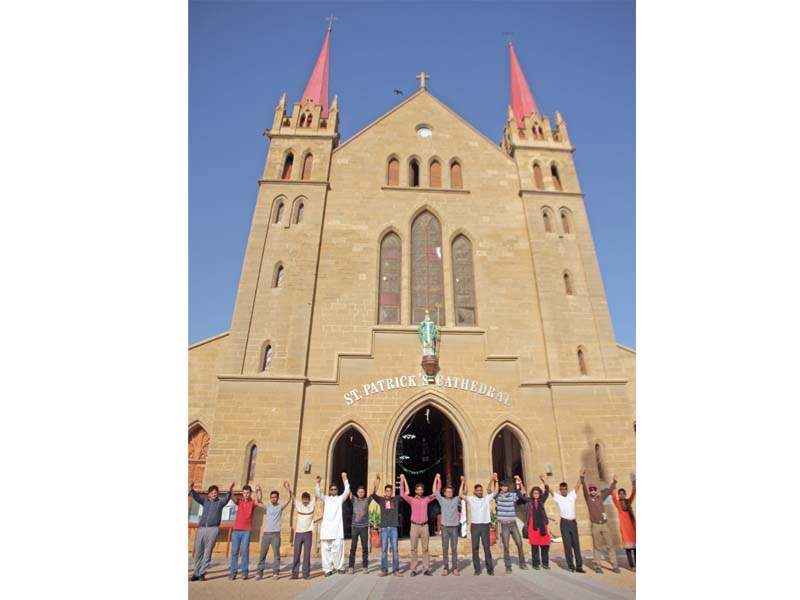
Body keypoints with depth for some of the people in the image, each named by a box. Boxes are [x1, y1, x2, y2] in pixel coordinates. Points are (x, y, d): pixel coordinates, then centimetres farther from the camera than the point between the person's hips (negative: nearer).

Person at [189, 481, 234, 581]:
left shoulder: (220, 502, 6)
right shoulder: (205, 501, 11)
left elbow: (227, 498, -15)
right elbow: (196, 496, -6)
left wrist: (229, 491, -37)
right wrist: (191, 489, -26)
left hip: (213, 529, -2)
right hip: (201, 528, 2)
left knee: (207, 552, -1)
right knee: (198, 551, 5)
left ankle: (202, 573, 8)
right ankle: (196, 573, 17)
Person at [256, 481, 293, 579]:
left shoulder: (280, 506, 3)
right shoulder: (267, 507, 9)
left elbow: (289, 499, -11)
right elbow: (258, 501, -3)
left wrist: (288, 488, -24)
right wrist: (258, 491, -18)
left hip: (276, 534, -2)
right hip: (266, 534, 2)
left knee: (276, 554, 1)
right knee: (262, 554, 5)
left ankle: (275, 573, 8)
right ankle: (259, 572, 15)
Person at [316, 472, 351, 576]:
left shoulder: (340, 499, 12)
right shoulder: (325, 499, 15)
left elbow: (347, 491, -3)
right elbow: (318, 494, -2)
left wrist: (345, 479, -14)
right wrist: (318, 483, -17)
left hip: (337, 528, -1)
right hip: (326, 527, 2)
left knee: (337, 548, -5)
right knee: (326, 549, 1)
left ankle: (339, 567, 7)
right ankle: (328, 569, 9)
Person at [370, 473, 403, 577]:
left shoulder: (396, 499, 6)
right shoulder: (381, 500, 5)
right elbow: (373, 493, -10)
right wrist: (377, 480, -16)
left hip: (393, 528, 0)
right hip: (384, 528, 0)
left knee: (395, 550, 2)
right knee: (384, 550, 2)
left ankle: (396, 570, 8)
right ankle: (384, 570, 10)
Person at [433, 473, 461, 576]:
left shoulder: (456, 500, 7)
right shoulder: (442, 500, 4)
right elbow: (435, 491, -3)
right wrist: (436, 479, -5)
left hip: (454, 527, 1)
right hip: (445, 527, -1)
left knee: (454, 549, 4)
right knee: (445, 549, 4)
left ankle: (455, 568, 11)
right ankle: (445, 568, 12)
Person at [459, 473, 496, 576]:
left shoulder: (487, 498, 7)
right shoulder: (471, 499, 2)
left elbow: (495, 491, 6)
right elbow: (461, 495, -7)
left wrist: (494, 480, -3)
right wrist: (463, 483, -8)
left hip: (485, 525, 0)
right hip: (475, 525, 0)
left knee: (487, 547, 2)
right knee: (475, 547, 4)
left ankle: (490, 568, 10)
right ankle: (477, 569, 12)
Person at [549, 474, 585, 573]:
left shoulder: (572, 496, 6)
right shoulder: (557, 497, 1)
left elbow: (578, 485, -2)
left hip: (573, 522, 2)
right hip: (564, 523, -2)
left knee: (576, 544, 5)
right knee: (567, 545, 0)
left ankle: (579, 566, 9)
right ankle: (571, 566, 7)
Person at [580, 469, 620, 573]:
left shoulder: (601, 497, 11)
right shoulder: (588, 498, 0)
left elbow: (609, 490, 8)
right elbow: (584, 488, -16)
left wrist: (614, 482, 0)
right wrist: (582, 478, -31)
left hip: (605, 524, 3)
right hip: (595, 525, -3)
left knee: (610, 545, 1)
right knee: (596, 546, 2)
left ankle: (614, 565, 7)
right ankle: (597, 566, 10)